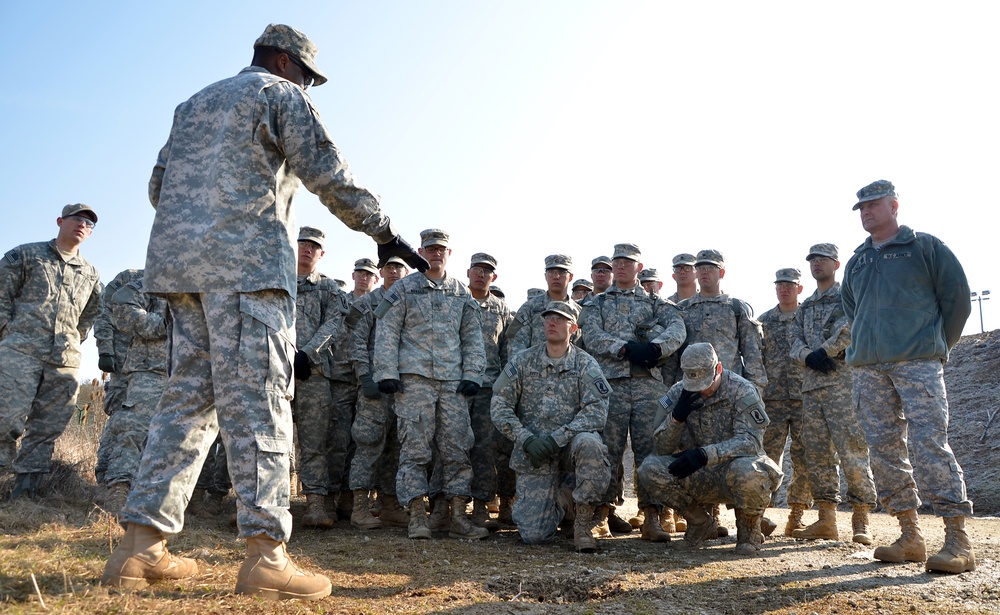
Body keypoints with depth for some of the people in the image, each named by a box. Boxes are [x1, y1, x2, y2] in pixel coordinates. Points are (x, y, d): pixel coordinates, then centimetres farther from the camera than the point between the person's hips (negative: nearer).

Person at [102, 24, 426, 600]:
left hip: (177, 261, 8)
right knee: (256, 398, -12)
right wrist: (386, 233, 1)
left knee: (191, 396, 7)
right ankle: (266, 552, -15)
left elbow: (158, 186, 28)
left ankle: (141, 546, 6)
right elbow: (330, 176, -4)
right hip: (248, 259, -7)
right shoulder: (281, 96, 6)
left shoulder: (193, 103, 30)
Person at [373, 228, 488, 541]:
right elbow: (386, 332, 2)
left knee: (458, 449, 2)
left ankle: (459, 518, 8)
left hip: (453, 381, 3)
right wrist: (387, 373, -7)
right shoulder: (403, 288, 7)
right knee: (415, 448, -3)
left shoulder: (462, 293, 16)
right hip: (415, 378, -3)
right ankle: (417, 518, 3)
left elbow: (473, 337, 16)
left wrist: (472, 375, 4)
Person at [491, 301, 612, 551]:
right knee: (534, 534, -9)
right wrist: (527, 439, -14)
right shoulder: (521, 362, 4)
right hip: (534, 455, 1)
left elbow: (597, 410, -11)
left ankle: (583, 519, -17)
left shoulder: (585, 364, 0)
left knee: (589, 444, -38)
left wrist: (557, 438, -22)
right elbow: (499, 406, 0)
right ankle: (558, 502, 26)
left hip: (570, 443, -1)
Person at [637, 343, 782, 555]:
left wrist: (704, 454, -37)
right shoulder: (678, 394, -5)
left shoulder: (742, 391, -13)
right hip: (701, 477, 4)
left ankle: (749, 530, -4)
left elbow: (751, 441, -24)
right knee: (649, 470, -20)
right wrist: (677, 416, -27)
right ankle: (702, 525, 3)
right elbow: (662, 448, -8)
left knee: (746, 473, -39)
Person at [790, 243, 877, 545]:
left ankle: (861, 521, -3)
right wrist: (808, 356, -8)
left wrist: (824, 351, -14)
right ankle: (826, 520, 9)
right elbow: (795, 340, 11)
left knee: (852, 451, -10)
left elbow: (849, 327, -14)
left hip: (843, 381, -6)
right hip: (811, 385, 7)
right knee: (817, 453, 5)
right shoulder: (805, 307, 24)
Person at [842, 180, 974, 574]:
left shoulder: (925, 247, 5)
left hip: (918, 363, -6)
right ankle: (910, 537, 13)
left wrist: (939, 347, 6)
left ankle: (958, 541, -7)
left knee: (929, 445, -13)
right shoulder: (857, 261, 20)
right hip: (869, 370, 6)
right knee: (885, 451, 4)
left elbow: (958, 297, 4)